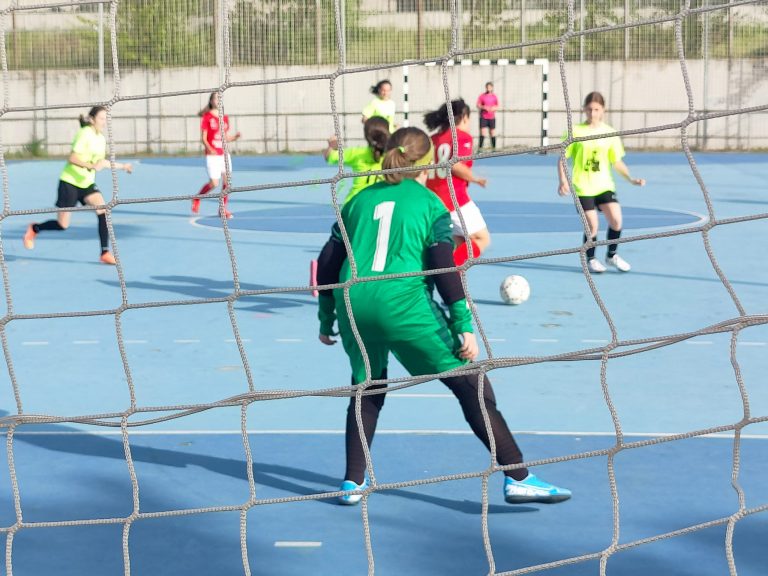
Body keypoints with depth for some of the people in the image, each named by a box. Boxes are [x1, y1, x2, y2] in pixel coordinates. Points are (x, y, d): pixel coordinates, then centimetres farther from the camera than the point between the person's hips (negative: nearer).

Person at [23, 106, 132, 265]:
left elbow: (101, 163, 19)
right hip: (70, 182, -6)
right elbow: (72, 158, -23)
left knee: (103, 211, -18)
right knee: (63, 225, 0)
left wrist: (122, 166, 13)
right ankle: (34, 228, 29)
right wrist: (92, 166, -34)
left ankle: (105, 253, -15)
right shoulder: (85, 134, -17)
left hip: (87, 183, 6)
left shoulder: (102, 139, 6)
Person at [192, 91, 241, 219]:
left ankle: (223, 209, 8)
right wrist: (209, 149, -26)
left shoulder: (225, 118, 11)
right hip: (212, 155, -5)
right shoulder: (207, 118, -5)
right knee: (214, 183, -9)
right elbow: (203, 138, -8)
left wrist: (235, 136, -4)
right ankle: (197, 198, 19)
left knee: (227, 181, -3)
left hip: (224, 154, 5)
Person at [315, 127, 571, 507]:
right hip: (404, 304, -4)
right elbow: (444, 268, -3)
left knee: (367, 389, 27)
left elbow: (327, 263, 17)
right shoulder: (430, 204, 7)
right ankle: (517, 478, -2)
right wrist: (464, 327, -3)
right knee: (471, 385, 2)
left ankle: (353, 482, 24)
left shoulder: (359, 201, 19)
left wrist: (326, 319, 26)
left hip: (353, 305, 4)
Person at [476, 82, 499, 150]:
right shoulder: (482, 96, 0)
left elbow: (497, 106, 10)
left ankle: (494, 148, 14)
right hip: (483, 117, -3)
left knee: (493, 133, 6)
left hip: (492, 117, 3)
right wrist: (484, 107, -19)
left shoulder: (494, 96, 7)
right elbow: (478, 105, -2)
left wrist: (494, 108, -11)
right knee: (483, 133, -12)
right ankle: (480, 148, -11)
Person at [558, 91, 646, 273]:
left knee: (616, 219, -12)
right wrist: (563, 180, -14)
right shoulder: (576, 131, -4)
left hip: (604, 185, 3)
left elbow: (617, 161, 11)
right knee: (592, 225, -6)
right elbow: (562, 158, -1)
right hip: (583, 187, -2)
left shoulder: (610, 133, 4)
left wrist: (630, 179, -1)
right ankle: (591, 259, 19)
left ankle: (612, 255, 12)